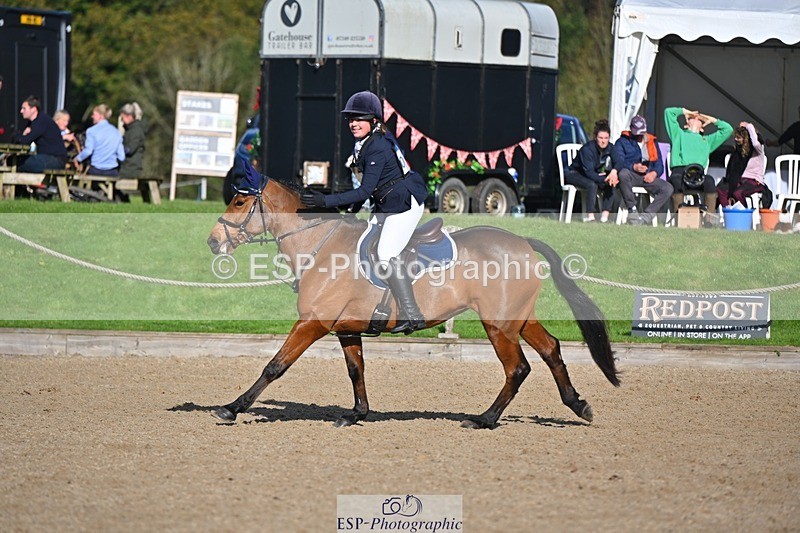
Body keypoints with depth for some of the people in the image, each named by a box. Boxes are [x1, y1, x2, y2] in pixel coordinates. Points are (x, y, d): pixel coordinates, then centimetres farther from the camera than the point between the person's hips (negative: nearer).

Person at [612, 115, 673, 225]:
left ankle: (646, 215, -31)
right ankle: (632, 210, -31)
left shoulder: (652, 142, 23)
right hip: (631, 175, -3)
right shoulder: (622, 142, 10)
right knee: (623, 173, -40)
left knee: (668, 189, -23)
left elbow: (659, 164, 16)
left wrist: (654, 173, -8)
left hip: (648, 177, 3)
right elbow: (619, 162, -6)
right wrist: (634, 167, -25)